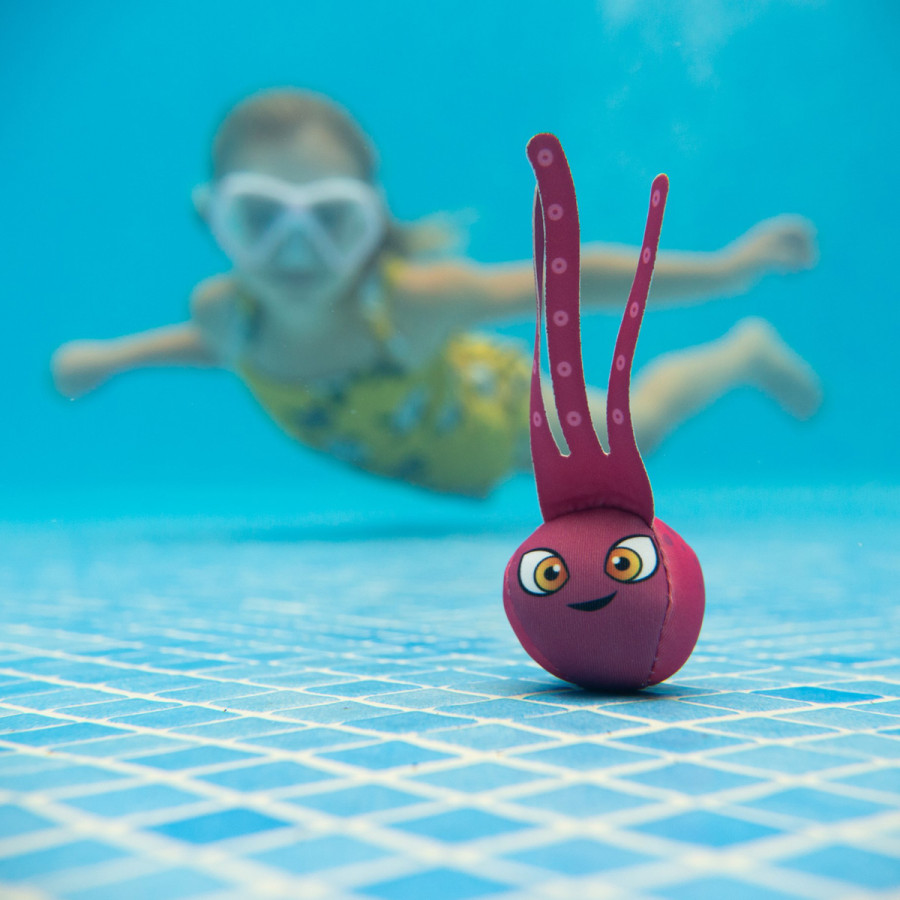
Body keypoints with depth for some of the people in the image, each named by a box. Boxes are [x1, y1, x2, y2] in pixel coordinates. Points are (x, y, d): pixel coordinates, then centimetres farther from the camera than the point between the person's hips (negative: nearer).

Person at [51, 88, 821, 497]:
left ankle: (747, 354, 47)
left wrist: (723, 268, -39)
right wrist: (117, 357, -5)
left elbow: (564, 281, -39)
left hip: (500, 408, -4)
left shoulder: (414, 298, -46)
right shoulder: (223, 309, -32)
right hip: (393, 453, 4)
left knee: (631, 428, 20)